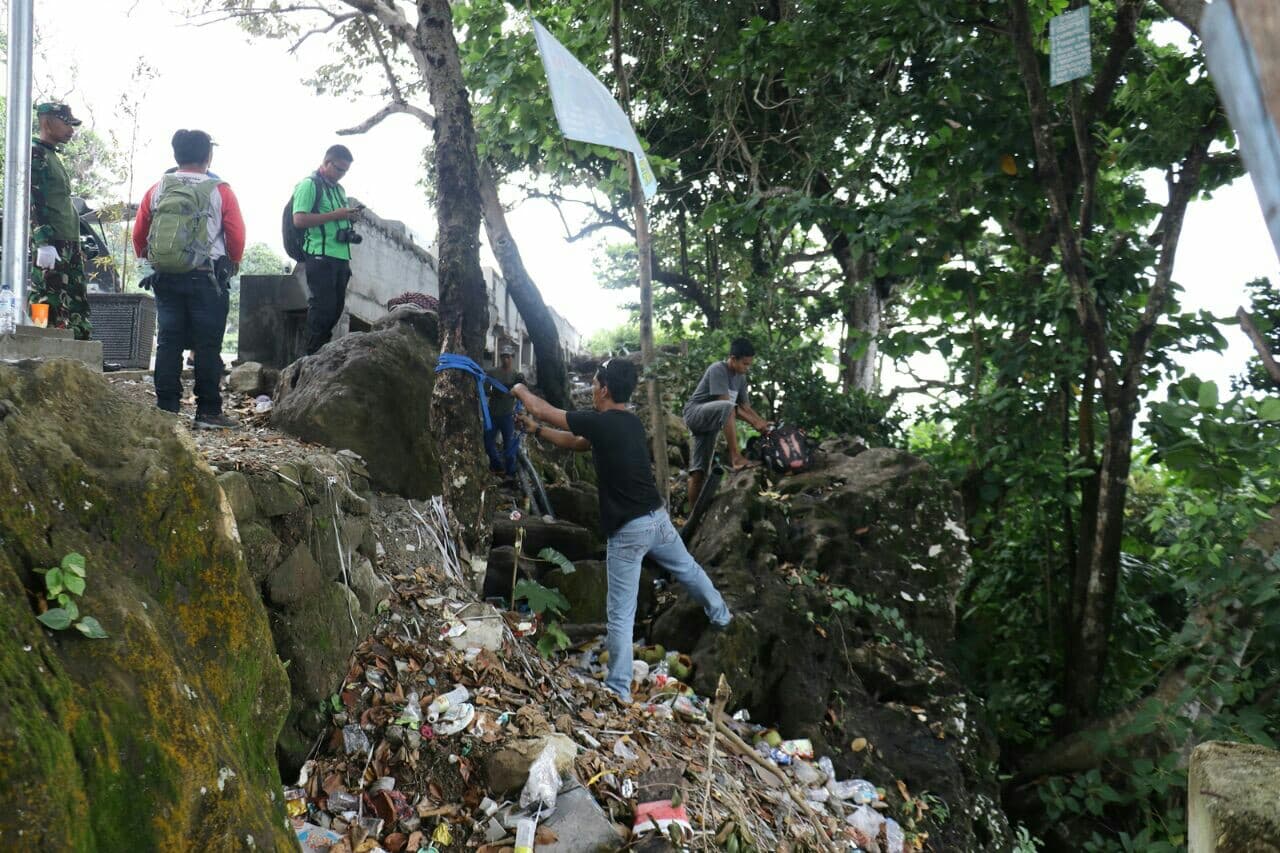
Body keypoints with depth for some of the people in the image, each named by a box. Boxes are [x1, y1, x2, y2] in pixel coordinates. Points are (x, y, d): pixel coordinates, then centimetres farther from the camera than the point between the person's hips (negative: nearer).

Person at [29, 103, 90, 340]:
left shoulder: (53, 157, 25)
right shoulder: (34, 154, -4)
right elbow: (31, 202, -15)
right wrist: (43, 242, -24)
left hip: (67, 247, 9)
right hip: (49, 248, -9)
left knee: (77, 312, 6)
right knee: (47, 308, -11)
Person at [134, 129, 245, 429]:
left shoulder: (156, 191, 5)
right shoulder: (219, 192, -5)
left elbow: (139, 233, 8)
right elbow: (237, 235, -6)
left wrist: (150, 260, 24)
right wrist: (231, 265, 12)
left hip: (165, 278, 4)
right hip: (207, 279, -3)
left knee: (168, 343, 8)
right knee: (207, 346, 0)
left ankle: (166, 408, 10)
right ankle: (208, 412, 0)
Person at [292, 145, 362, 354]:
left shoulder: (339, 189, 21)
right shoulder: (309, 184, -4)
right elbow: (299, 219, -15)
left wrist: (350, 215, 9)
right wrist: (336, 215, -17)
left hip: (341, 255, 8)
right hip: (320, 256, -8)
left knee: (337, 306, 8)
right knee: (322, 306, -9)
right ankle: (314, 355, -5)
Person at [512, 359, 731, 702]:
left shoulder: (599, 423, -17)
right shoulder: (632, 423, 7)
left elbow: (542, 409, -6)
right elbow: (577, 443, 20)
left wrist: (521, 390, 14)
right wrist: (536, 430, 21)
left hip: (627, 531, -8)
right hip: (658, 518, 8)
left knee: (621, 616, 1)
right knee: (689, 569, 32)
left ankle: (619, 689, 8)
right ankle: (720, 615, 55)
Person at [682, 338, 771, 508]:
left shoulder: (740, 378, 9)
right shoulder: (718, 370, -17)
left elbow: (745, 406, 10)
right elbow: (728, 404, -24)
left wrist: (763, 422, -8)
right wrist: (754, 423, -25)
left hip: (710, 422, 8)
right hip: (695, 413, -8)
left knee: (699, 471, 3)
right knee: (727, 408, -37)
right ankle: (736, 457, -38)